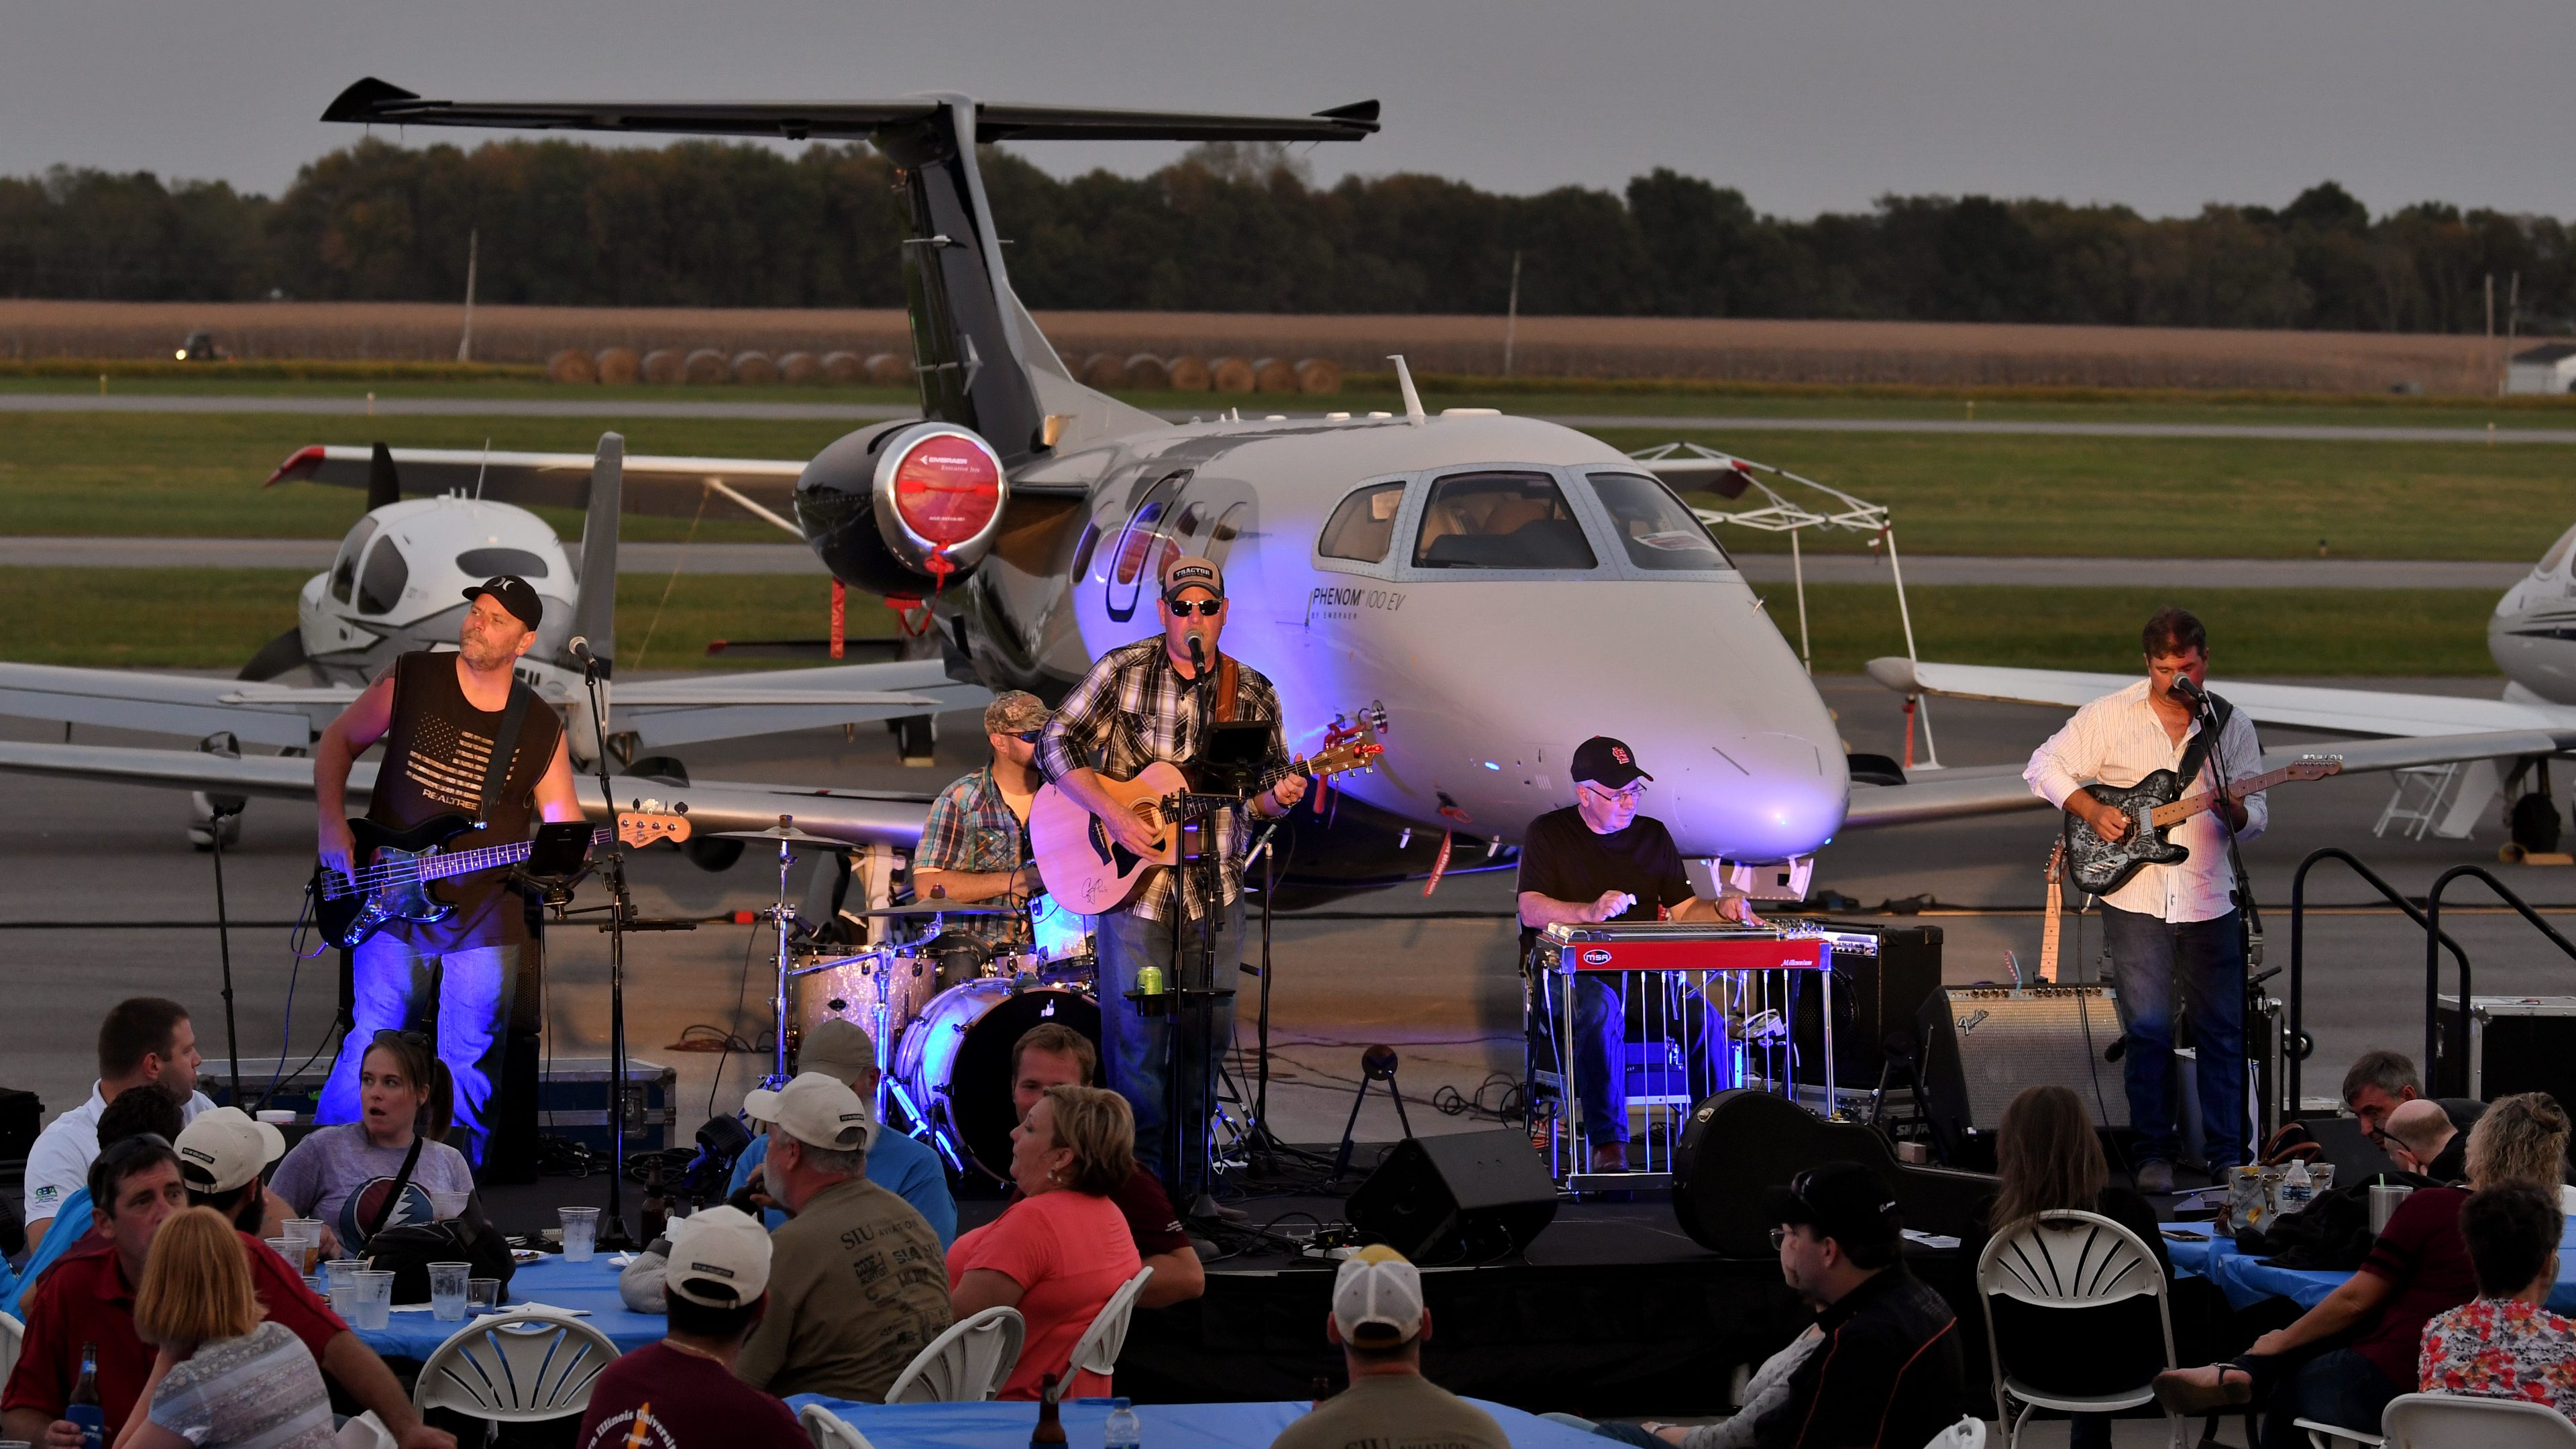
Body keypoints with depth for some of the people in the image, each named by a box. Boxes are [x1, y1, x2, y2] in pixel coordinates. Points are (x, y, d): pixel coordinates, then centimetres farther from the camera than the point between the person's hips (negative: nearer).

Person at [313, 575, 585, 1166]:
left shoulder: (541, 729, 2)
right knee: (373, 1048, -5)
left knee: (468, 1067, 4)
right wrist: (332, 824, -3)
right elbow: (338, 741, 10)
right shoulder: (410, 680, 0)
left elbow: (565, 828, 5)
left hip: (486, 917, 1)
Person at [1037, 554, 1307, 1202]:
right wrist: (1113, 814, -16)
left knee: (1208, 1036, 6)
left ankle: (1190, 1185, 19)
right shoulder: (1122, 670, -2)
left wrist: (1278, 797, -15)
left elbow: (1261, 795, 10)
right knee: (1139, 1039, -3)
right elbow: (1057, 743, -5)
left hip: (1213, 893, 3)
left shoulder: (1253, 694, 5)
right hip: (1133, 882, -3)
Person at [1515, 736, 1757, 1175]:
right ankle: (1608, 1144, -36)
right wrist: (1590, 912, -29)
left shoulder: (1653, 836, 16)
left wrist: (1721, 909, -9)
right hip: (1572, 970, -4)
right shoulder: (1548, 834, 3)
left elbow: (1683, 910, 14)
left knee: (1706, 1019, -26)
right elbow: (1531, 909, -11)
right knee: (1600, 1010, -39)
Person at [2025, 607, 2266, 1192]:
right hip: (2135, 898, -2)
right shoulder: (2110, 716, -1)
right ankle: (2155, 1154, 6)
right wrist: (2091, 810, -10)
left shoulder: (2233, 727, 5)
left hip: (2209, 902, 2)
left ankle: (2229, 1154, 12)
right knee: (2148, 1029, -3)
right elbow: (2044, 766, 4)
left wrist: (2235, 813, -18)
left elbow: (2256, 815, 6)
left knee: (2222, 1032, 4)